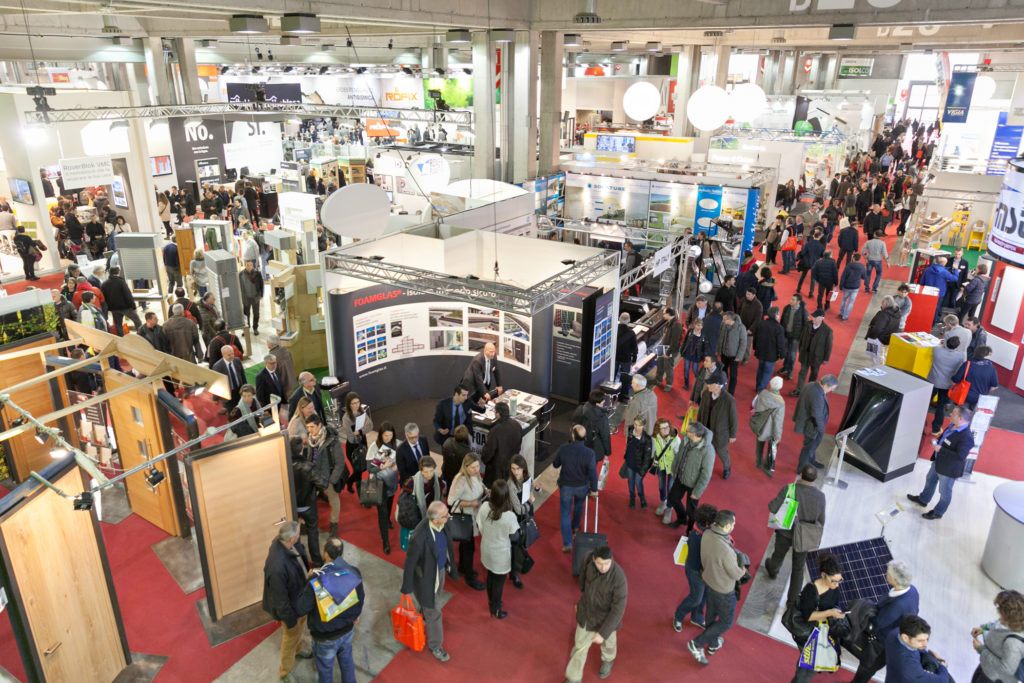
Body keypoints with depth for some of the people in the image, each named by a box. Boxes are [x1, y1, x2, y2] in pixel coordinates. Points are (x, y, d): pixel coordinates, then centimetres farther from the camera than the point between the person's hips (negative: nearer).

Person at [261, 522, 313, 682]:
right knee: (291, 636, 20)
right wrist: (289, 619, -17)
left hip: (301, 595, 7)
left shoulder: (283, 541, -22)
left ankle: (298, 648, 64)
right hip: (290, 605, -7)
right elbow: (280, 598, -30)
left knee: (301, 627, 34)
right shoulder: (277, 566, -45)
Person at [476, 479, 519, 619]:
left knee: (490, 576, 29)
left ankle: (491, 602, 51)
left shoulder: (484, 507, -23)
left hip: (487, 549, 4)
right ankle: (496, 610, 38)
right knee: (499, 581, 19)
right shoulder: (510, 516, -34)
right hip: (501, 554, -4)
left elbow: (479, 525, -6)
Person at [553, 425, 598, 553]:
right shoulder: (589, 453, -27)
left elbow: (555, 464, -4)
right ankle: (575, 527, 55)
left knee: (565, 514, 13)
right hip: (582, 487, 1)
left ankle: (567, 543, 13)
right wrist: (594, 489, -5)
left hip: (566, 486, -1)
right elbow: (593, 474, -20)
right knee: (579, 504, 32)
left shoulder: (563, 450, -23)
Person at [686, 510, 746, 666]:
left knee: (711, 612, 28)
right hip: (723, 590, -7)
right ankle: (697, 644, 24)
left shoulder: (707, 535, -19)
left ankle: (713, 644, 52)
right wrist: (742, 571, -1)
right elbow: (736, 574, -23)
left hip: (709, 581, 7)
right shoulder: (726, 550, -42)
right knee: (726, 622, 18)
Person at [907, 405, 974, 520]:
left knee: (945, 491, 14)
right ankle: (923, 499, 53)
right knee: (930, 480, 29)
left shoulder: (966, 437, -34)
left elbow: (960, 456, -37)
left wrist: (941, 450, -32)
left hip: (948, 469, -9)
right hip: (938, 462, 9)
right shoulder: (953, 426, -7)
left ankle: (938, 512, 35)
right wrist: (937, 440, -2)